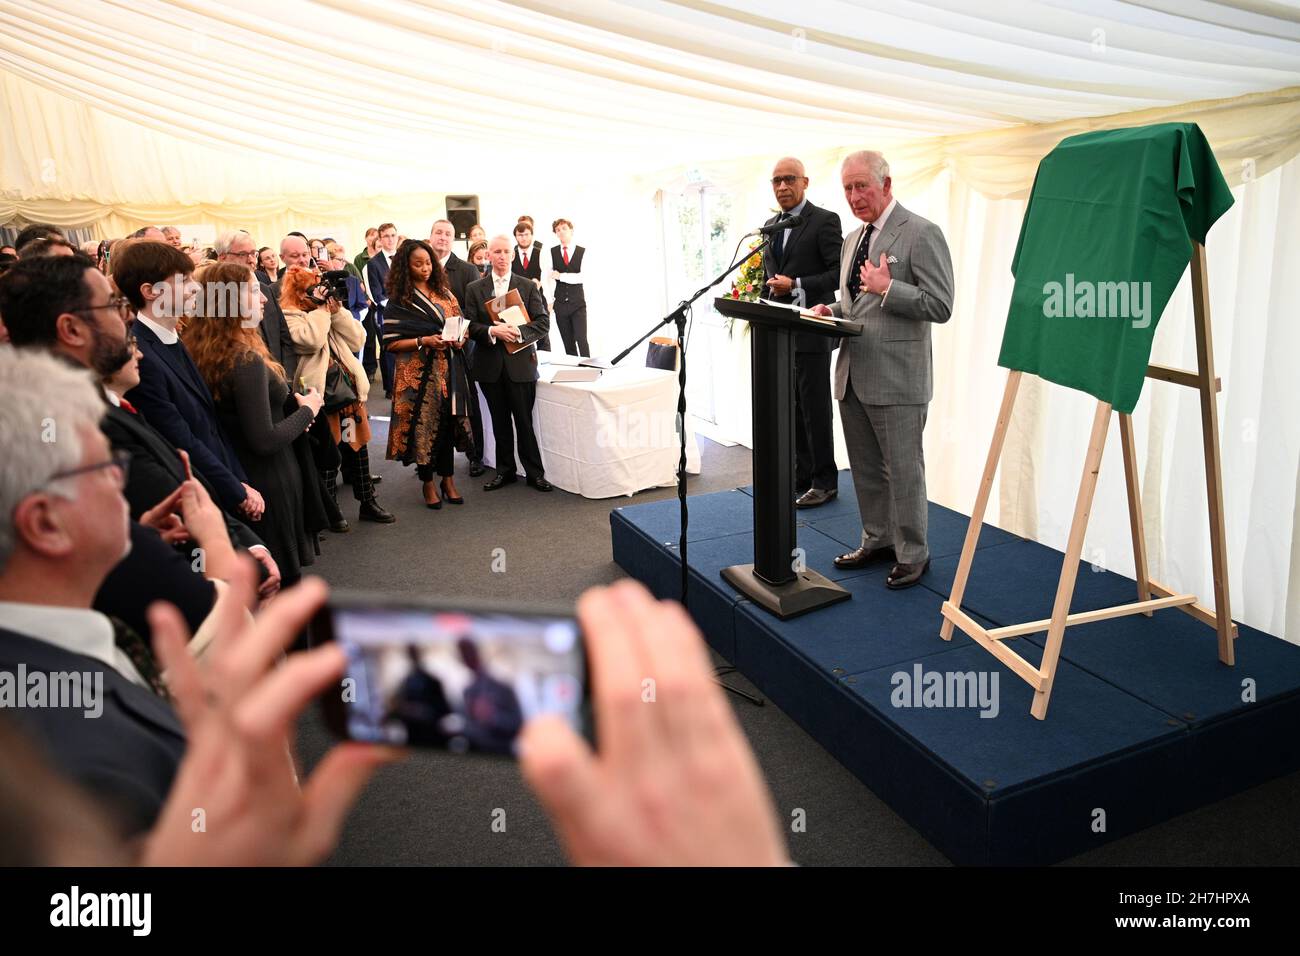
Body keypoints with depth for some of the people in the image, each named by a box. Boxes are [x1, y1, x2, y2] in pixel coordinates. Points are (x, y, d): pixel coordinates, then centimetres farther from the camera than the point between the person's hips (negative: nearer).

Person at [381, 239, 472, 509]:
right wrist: (424, 341, -19)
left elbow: (462, 325, 17)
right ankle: (428, 482, 16)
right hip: (418, 374, -4)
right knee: (424, 425, 0)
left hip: (448, 370, 4)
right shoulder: (398, 301, -3)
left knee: (448, 422, 5)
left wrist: (460, 338, -6)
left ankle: (447, 478, 19)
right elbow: (391, 343, -7)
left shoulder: (445, 294, 10)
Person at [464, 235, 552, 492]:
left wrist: (519, 332, -18)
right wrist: (492, 331, -19)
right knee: (500, 421, 10)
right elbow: (470, 326, 0)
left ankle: (535, 473, 12)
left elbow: (543, 322, -2)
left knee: (524, 421, 1)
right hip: (490, 364, 2)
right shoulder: (475, 289, 7)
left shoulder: (528, 287, 4)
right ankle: (505, 471, 21)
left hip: (520, 362, -2)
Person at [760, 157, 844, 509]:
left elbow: (840, 273, -12)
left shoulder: (824, 220, -6)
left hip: (811, 331, -7)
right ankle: (800, 478, 20)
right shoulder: (770, 226, 15)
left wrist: (796, 286, -18)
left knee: (815, 410, -1)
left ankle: (824, 482, 11)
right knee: (791, 410, 11)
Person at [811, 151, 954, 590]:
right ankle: (877, 540, 32)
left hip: (897, 377, -8)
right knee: (865, 468, 16)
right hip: (853, 373, 8)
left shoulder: (921, 234, -9)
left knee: (903, 470, 3)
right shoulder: (852, 239, 16)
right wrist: (833, 311, 6)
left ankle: (912, 554, 17)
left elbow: (940, 306, -15)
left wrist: (887, 287, -21)